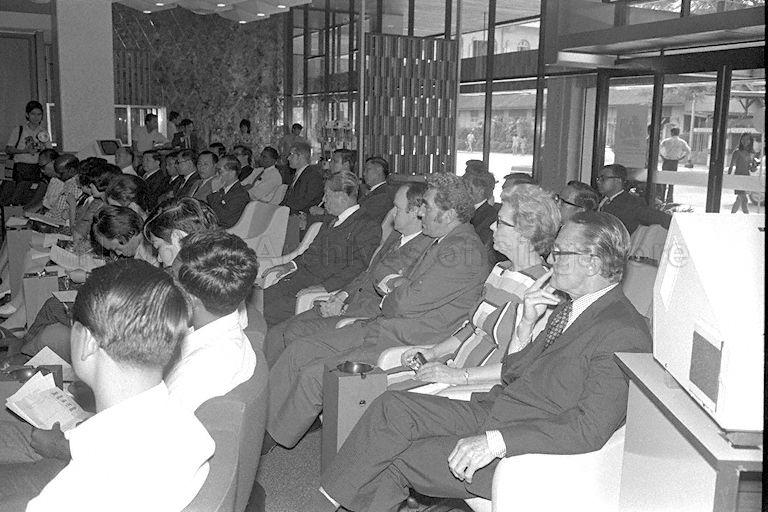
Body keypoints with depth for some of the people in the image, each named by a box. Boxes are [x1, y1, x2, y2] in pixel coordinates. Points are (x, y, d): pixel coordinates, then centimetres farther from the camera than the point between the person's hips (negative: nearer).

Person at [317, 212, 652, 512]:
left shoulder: (624, 335, -18)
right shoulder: (572, 306, 10)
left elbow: (589, 429, -26)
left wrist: (496, 441, -30)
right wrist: (526, 324, -3)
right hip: (489, 413, 8)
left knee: (395, 460, -11)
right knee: (392, 407, -7)